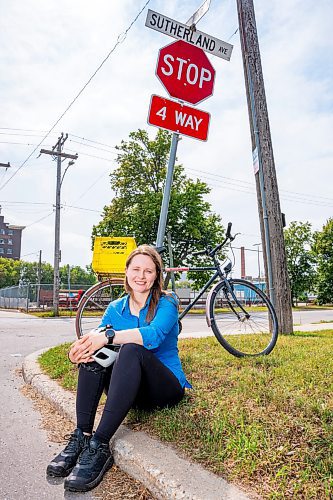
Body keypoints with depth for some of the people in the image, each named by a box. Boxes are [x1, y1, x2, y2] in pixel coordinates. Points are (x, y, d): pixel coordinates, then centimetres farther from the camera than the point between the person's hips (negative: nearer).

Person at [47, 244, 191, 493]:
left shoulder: (166, 303, -8)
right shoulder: (115, 308, 6)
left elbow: (154, 335, -28)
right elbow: (97, 337, -7)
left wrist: (108, 336, -37)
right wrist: (82, 346, -30)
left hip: (166, 387, -4)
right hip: (129, 390, 5)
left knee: (132, 350, -33)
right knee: (92, 352, -20)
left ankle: (99, 446, -34)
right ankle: (81, 437, -23)